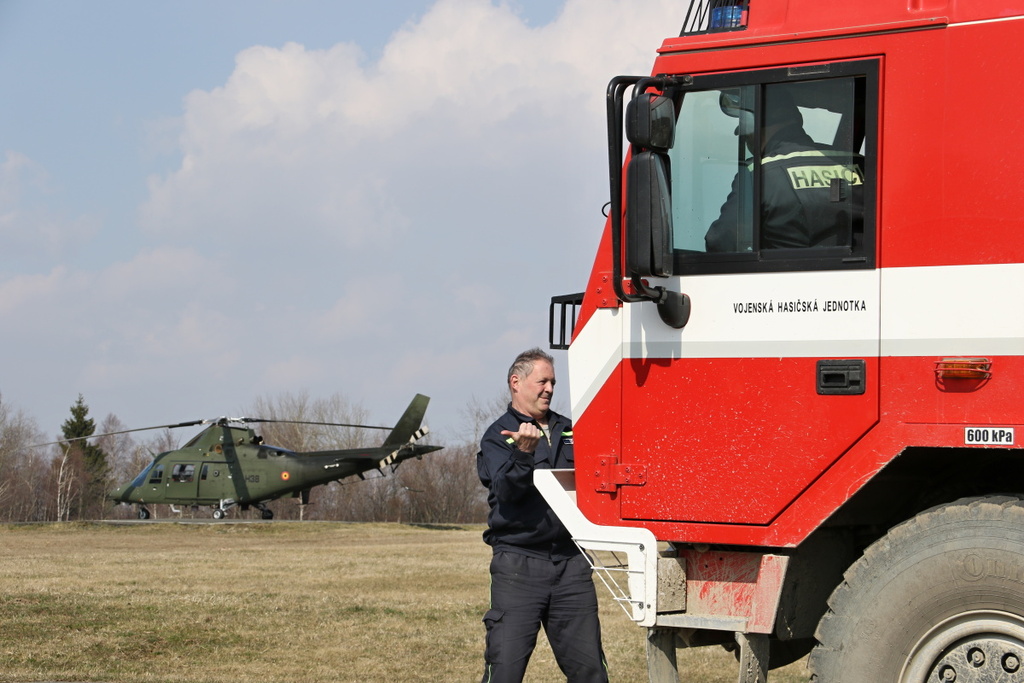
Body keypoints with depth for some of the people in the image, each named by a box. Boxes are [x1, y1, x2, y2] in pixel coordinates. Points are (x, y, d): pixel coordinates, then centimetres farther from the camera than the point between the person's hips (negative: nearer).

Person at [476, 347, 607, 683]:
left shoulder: (568, 430, 18)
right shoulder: (498, 436, 2)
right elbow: (506, 489, -15)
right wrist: (523, 454, -32)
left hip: (571, 563, 4)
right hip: (518, 564, -4)